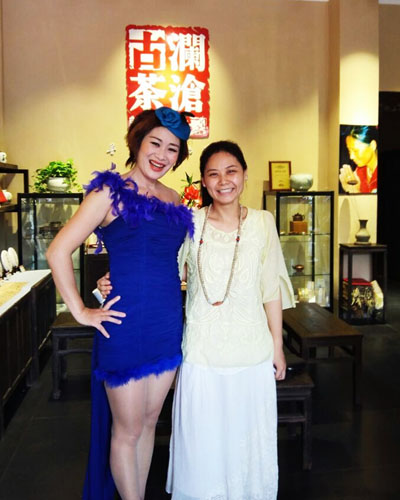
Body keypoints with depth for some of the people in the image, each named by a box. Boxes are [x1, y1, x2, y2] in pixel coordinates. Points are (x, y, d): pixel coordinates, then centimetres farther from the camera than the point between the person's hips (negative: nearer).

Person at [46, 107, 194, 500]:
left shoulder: (173, 199, 10)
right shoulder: (112, 192, -8)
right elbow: (58, 251, -12)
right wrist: (81, 312, -11)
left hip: (168, 325, 6)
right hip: (127, 327, -6)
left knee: (149, 422, 19)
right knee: (128, 429, 8)